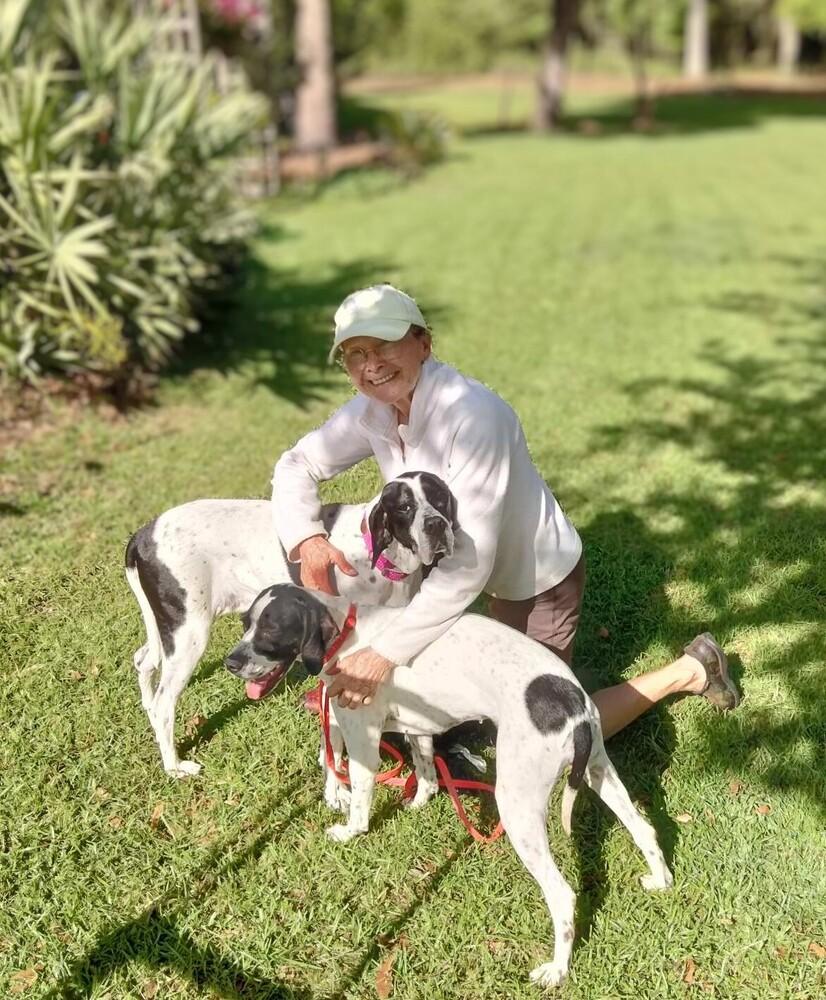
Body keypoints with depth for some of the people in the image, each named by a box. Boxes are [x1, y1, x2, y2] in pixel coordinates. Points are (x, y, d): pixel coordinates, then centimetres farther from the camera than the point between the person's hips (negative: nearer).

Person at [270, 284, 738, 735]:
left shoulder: (471, 415, -35)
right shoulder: (371, 411, -12)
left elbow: (470, 562, -37)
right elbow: (296, 466, -4)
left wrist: (384, 654, -37)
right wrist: (307, 538, -25)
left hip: (539, 578, -7)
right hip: (502, 573, 7)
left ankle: (686, 672, 18)